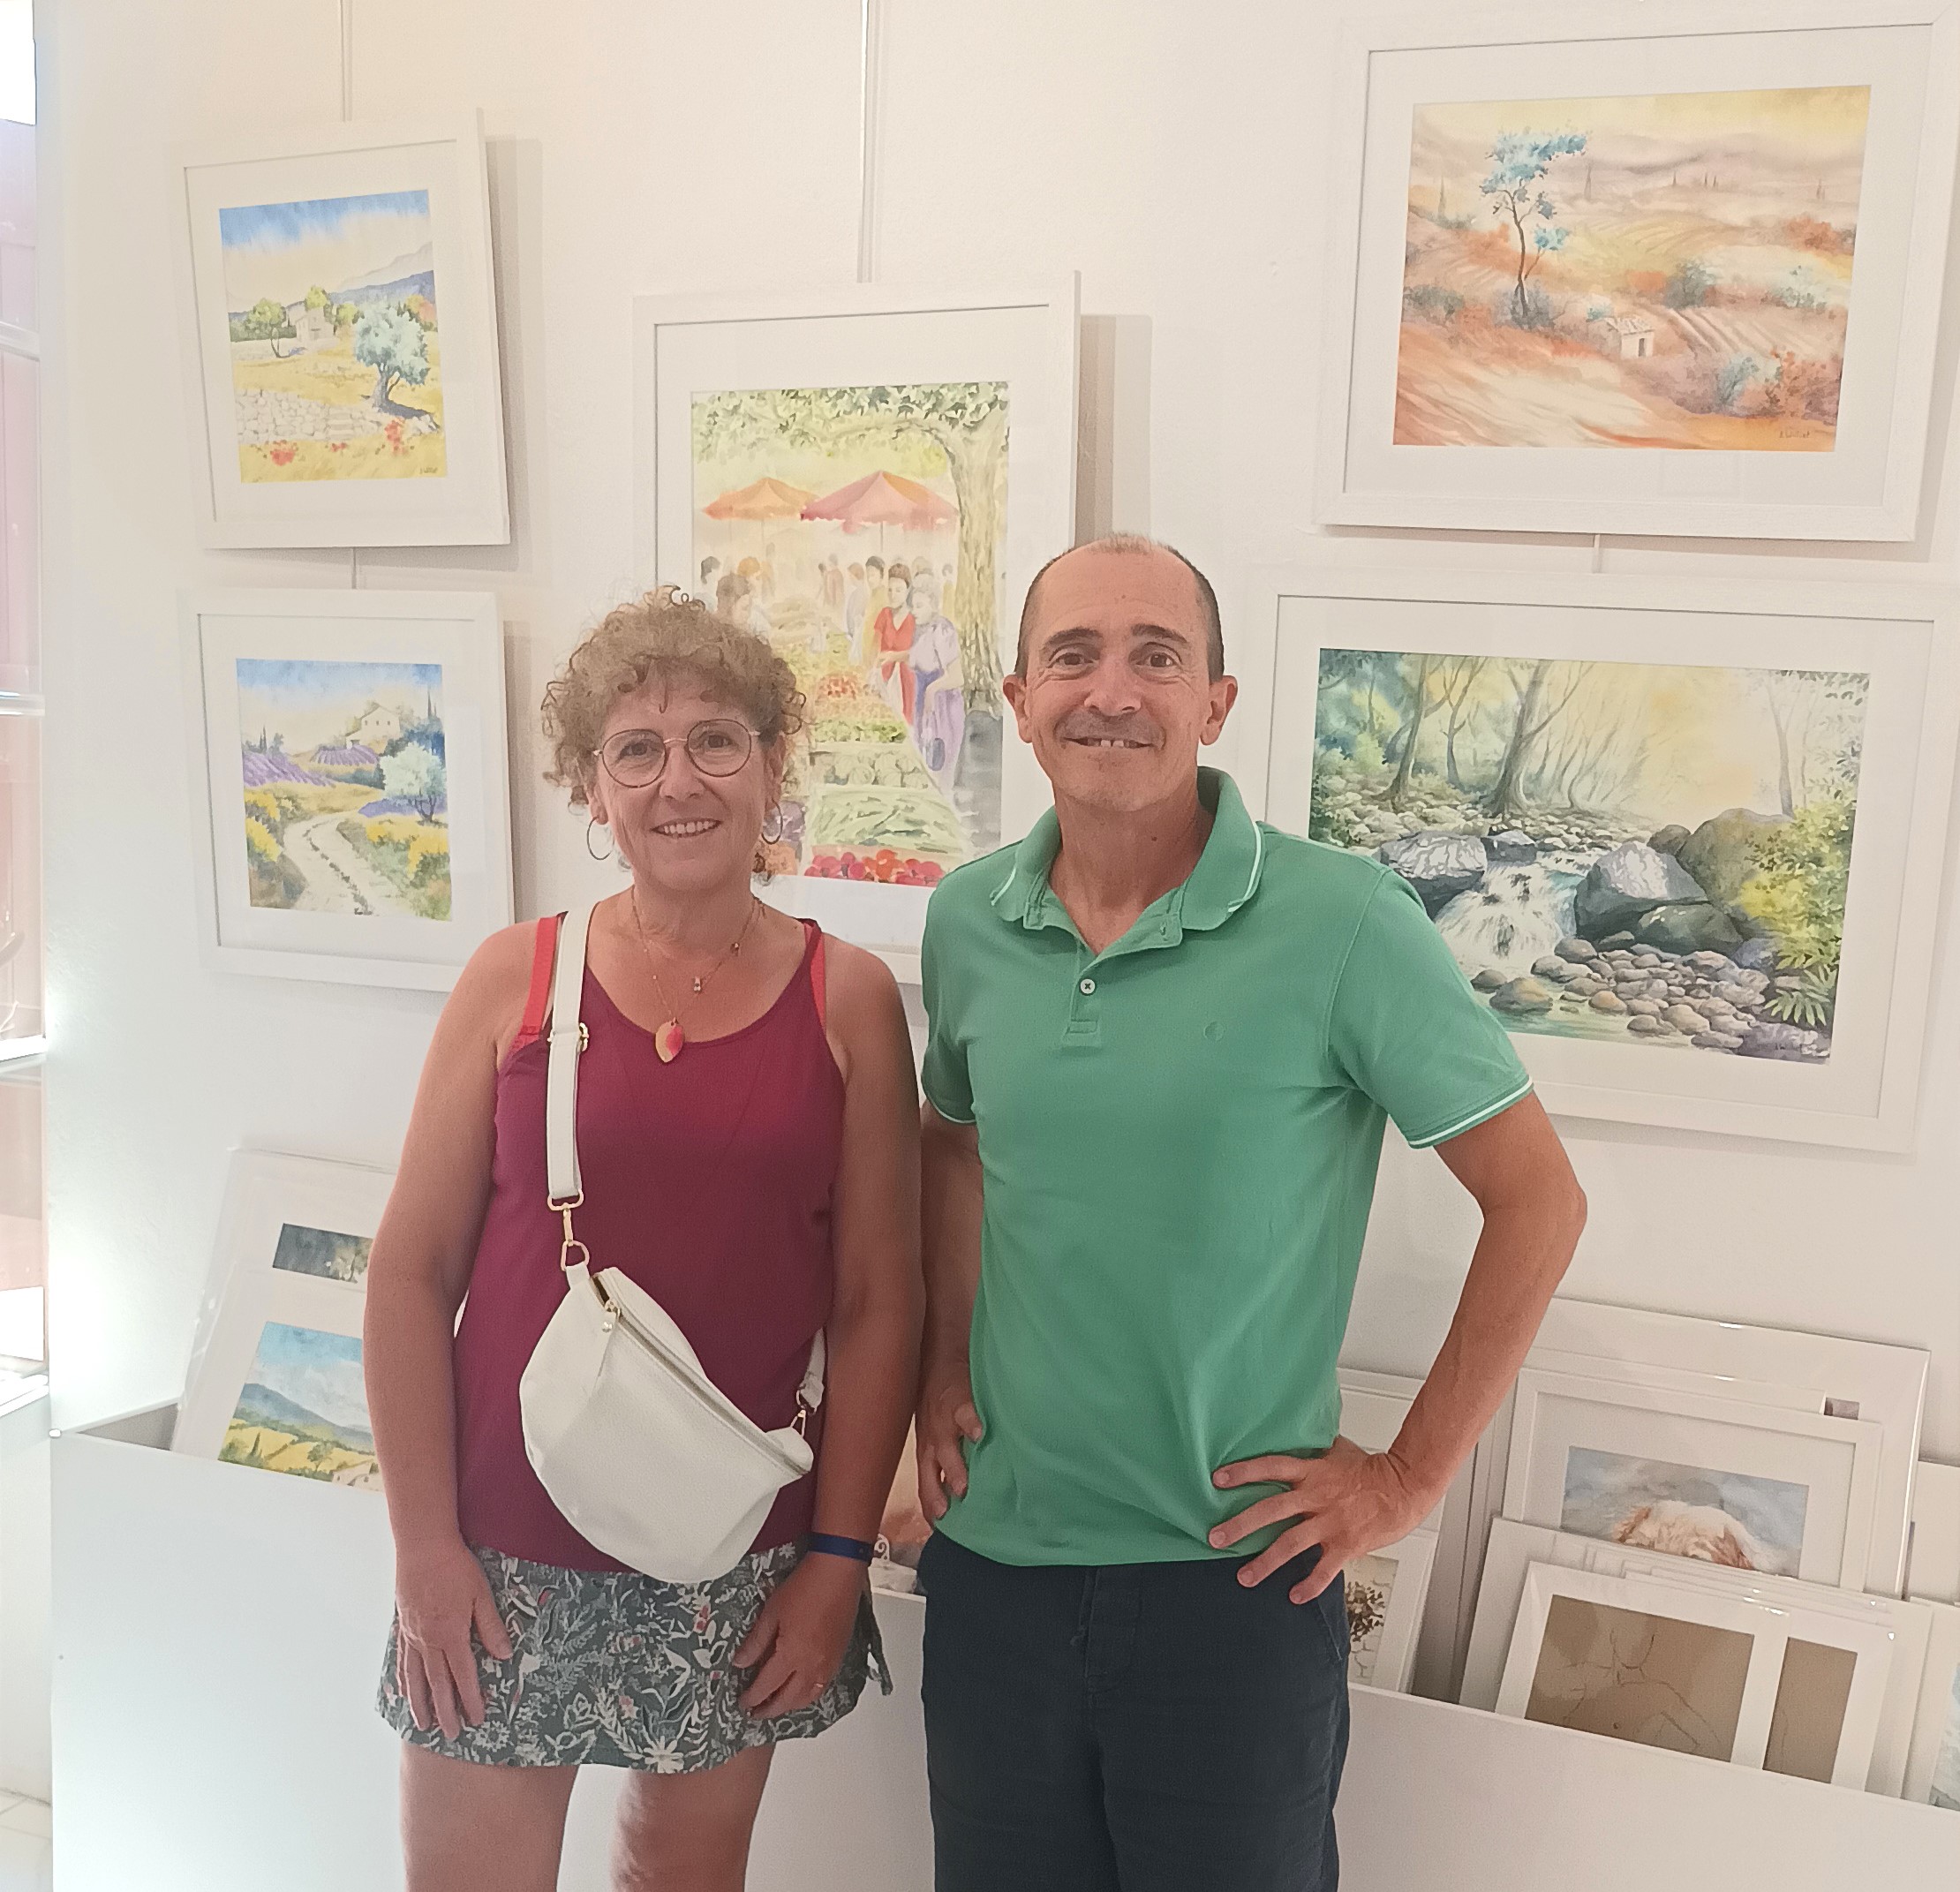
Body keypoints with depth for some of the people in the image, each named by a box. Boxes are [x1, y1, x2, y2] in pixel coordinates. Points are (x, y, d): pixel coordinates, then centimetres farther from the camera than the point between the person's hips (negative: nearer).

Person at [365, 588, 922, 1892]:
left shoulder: (847, 997, -3)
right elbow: (413, 1269, -2)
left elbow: (879, 1301, -1)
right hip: (510, 1551, 0)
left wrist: (840, 1555, -3)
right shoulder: (517, 975, -3)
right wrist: (425, 1540, -5)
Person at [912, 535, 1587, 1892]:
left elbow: (1538, 1197, -8)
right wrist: (945, 1370, 7)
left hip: (1233, 1578, -4)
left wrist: (1412, 1473, -7)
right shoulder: (968, 921, -1)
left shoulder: (1342, 924, -16)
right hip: (993, 1557, 4)